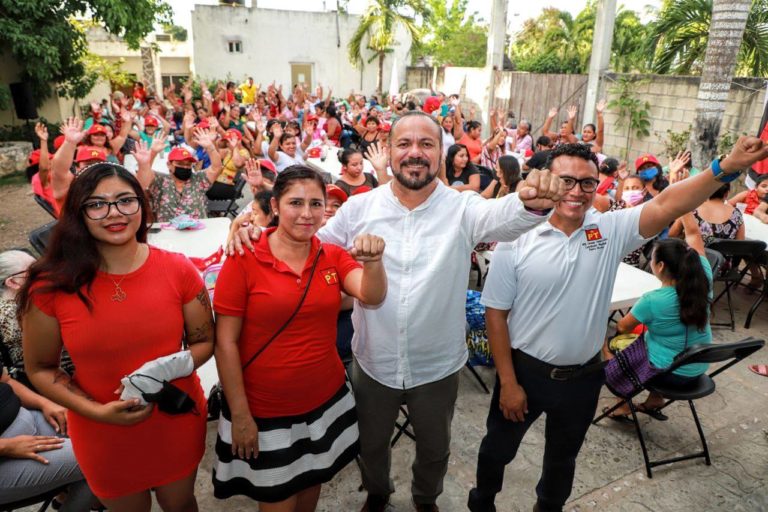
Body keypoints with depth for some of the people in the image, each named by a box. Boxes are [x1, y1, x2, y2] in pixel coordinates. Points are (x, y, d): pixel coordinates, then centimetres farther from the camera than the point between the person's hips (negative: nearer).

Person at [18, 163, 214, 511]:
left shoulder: (178, 270, -13)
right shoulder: (51, 286, -15)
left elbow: (204, 341, -4)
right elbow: (39, 368, -4)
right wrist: (96, 411, -18)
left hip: (178, 422, 1)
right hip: (103, 436, 0)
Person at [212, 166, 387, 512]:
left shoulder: (333, 256, -2)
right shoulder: (244, 260, -15)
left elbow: (372, 296, -18)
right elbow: (225, 342, -13)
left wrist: (372, 262, -38)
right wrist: (239, 414, -13)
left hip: (326, 401, 4)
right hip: (265, 412, -3)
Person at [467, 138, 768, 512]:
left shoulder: (610, 230, -7)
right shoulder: (517, 239, -16)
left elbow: (667, 205, -21)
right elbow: (496, 314, -13)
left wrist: (727, 167, -38)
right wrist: (508, 382, -11)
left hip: (583, 377, 3)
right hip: (525, 370, -2)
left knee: (562, 457, 26)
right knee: (498, 448, 21)